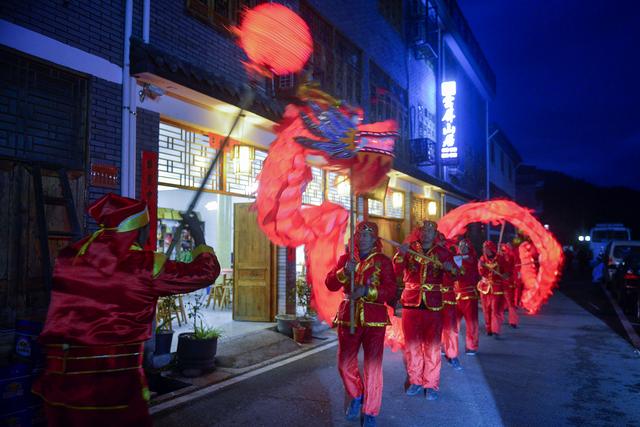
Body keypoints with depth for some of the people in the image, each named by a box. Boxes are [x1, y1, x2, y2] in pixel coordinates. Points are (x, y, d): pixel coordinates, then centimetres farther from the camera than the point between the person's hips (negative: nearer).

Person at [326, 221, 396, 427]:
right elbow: (330, 284, 0)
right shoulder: (345, 259, 8)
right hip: (348, 317, 3)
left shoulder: (383, 261, 0)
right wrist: (345, 272, -19)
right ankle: (356, 396, 35)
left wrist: (366, 291, -24)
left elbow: (390, 290, -9)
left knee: (373, 365, -2)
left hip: (374, 319, -3)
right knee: (345, 363, 8)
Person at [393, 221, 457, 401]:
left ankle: (431, 384, 15)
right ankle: (415, 381, 23)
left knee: (432, 346, 2)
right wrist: (400, 255, -23)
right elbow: (397, 272, -7)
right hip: (411, 303, 1)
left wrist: (450, 268, -21)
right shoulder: (409, 249, 3)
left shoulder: (442, 252, 3)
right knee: (412, 344, 8)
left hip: (433, 305, -1)